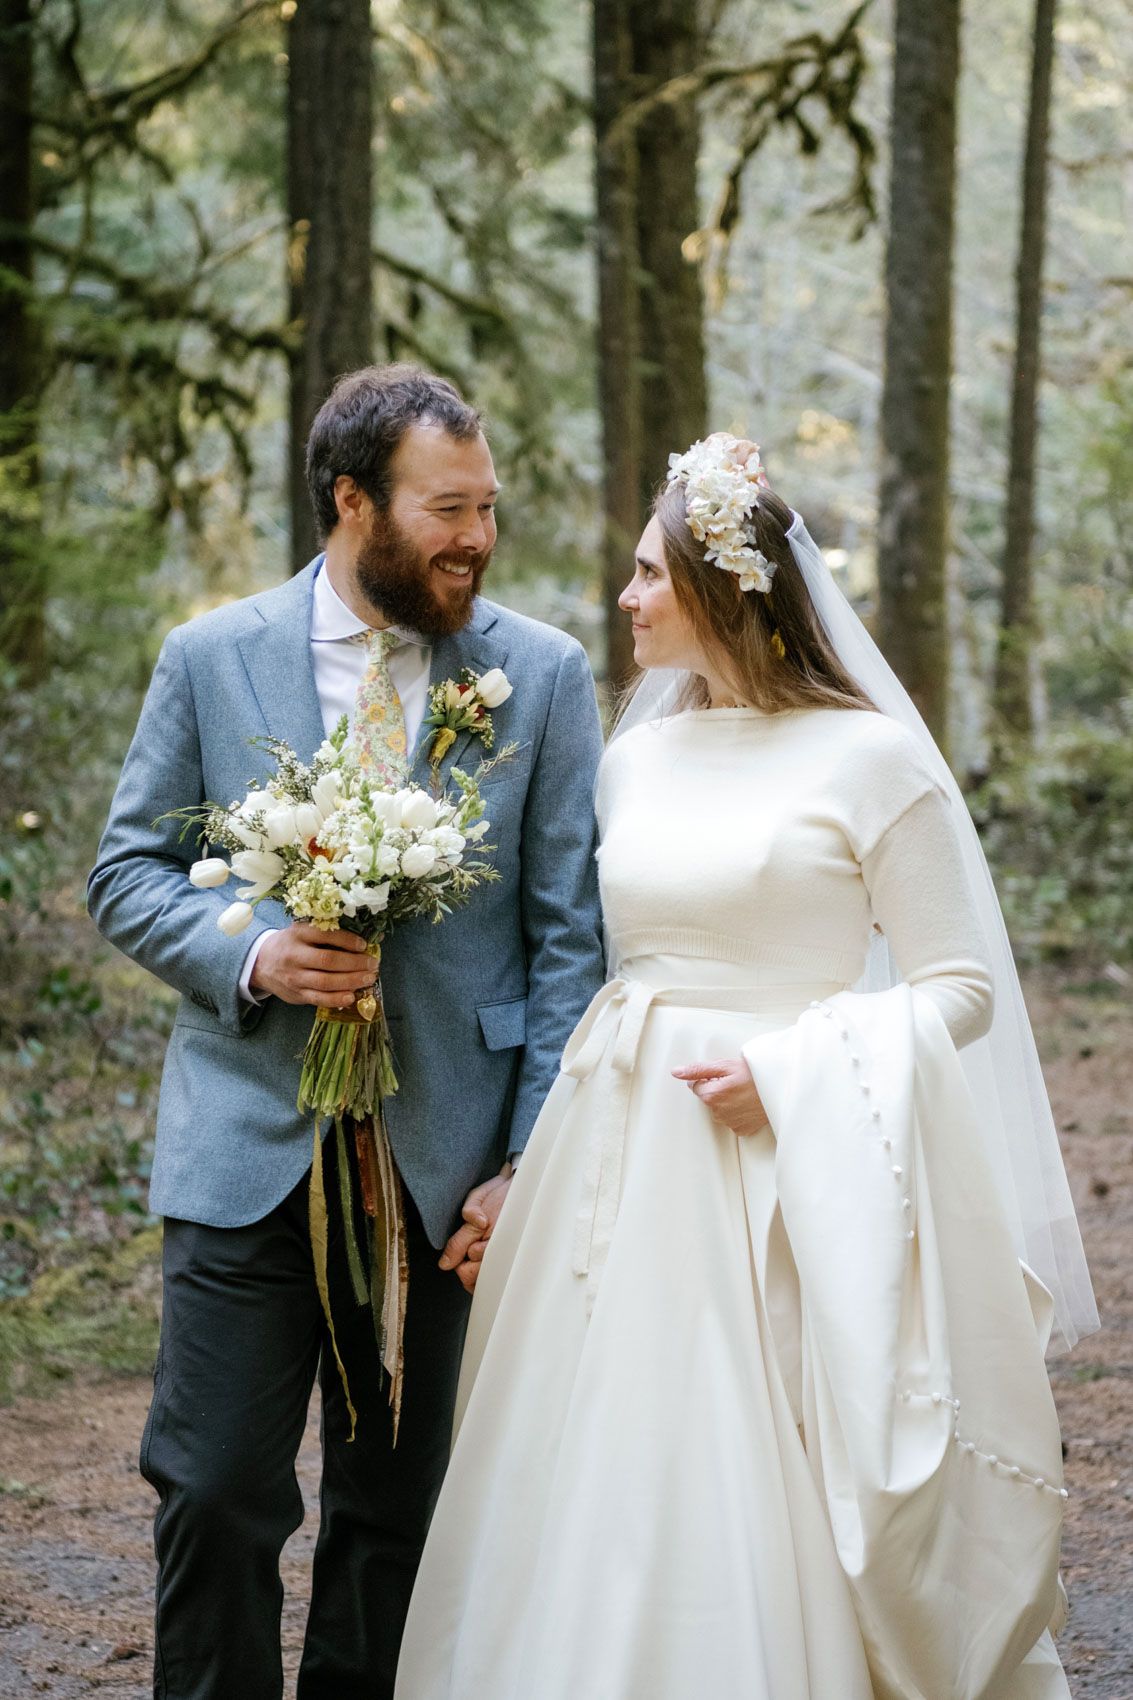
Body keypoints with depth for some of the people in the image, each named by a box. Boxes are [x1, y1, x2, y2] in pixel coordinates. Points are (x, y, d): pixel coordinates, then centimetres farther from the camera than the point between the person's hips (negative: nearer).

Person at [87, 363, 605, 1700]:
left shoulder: (543, 675, 1)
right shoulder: (210, 659, 1)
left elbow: (569, 935, 0)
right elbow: (126, 873, 6)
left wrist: (532, 1162, -6)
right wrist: (251, 954, -15)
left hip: (446, 1162, 1)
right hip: (249, 1149, 0)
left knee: (396, 1508, 11)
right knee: (215, 1495, -1)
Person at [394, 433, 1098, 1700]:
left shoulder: (870, 760, -7)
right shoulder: (634, 760, 10)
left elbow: (965, 986, -6)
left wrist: (789, 1071, -16)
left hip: (792, 1171, -5)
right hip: (626, 1164, 6)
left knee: (774, 1517, -2)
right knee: (612, 1489, 8)